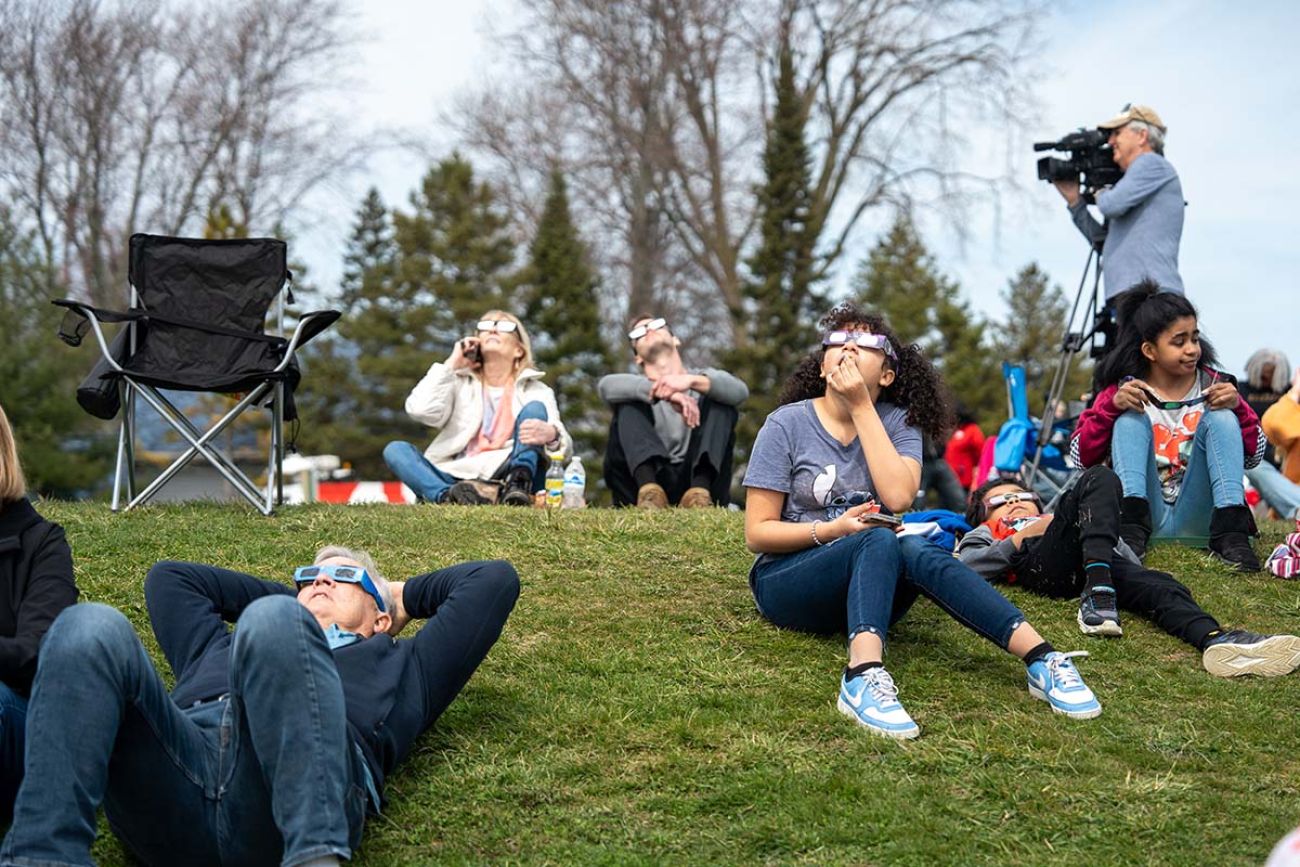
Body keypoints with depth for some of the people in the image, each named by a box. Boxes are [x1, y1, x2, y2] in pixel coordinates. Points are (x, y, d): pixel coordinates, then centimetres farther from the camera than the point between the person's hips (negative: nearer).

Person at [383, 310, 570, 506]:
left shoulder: (536, 391, 12)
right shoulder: (460, 383, 17)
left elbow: (563, 447, -5)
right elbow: (421, 411, -3)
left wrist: (551, 434, -31)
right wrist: (451, 365, 5)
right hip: (459, 480, 2)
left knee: (534, 408, -14)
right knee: (395, 450, -18)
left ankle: (518, 485, -36)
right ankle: (448, 496, -46)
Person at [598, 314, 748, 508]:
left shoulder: (703, 377, 21)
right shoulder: (637, 386, 19)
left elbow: (740, 391, -4)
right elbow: (606, 385, -8)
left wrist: (691, 381, -24)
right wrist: (665, 395, -26)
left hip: (698, 478, 0)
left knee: (720, 399, -13)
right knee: (630, 403, -13)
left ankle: (700, 492, -36)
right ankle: (649, 490, -39)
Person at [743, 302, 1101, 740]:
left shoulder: (898, 422, 3)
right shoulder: (787, 425, -5)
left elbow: (898, 496, -17)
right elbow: (757, 533, -6)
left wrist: (861, 408, -16)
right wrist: (833, 530, -21)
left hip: (867, 584, 3)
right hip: (786, 581, -3)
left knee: (916, 549, -31)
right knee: (881, 541, -33)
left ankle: (1041, 659, -42)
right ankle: (864, 679, -56)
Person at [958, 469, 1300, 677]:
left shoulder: (1052, 518, 45)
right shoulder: (985, 534, 38)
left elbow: (1129, 559, 28)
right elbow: (963, 566, 11)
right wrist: (1021, 539, 3)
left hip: (1103, 565, 3)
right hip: (1041, 566, -3)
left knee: (1159, 585, -28)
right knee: (1098, 480, -21)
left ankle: (1215, 640, -58)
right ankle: (1098, 589, -42)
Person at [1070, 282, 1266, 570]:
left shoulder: (1212, 385, 5)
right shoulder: (1125, 391, 2)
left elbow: (1252, 456, 4)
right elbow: (1081, 457, -6)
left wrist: (1237, 408, -14)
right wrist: (1112, 406, -20)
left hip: (1197, 520, 1)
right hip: (1147, 514, -1)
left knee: (1221, 418, -15)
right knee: (1130, 419, -17)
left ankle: (1230, 531, -30)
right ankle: (1132, 526, -36)